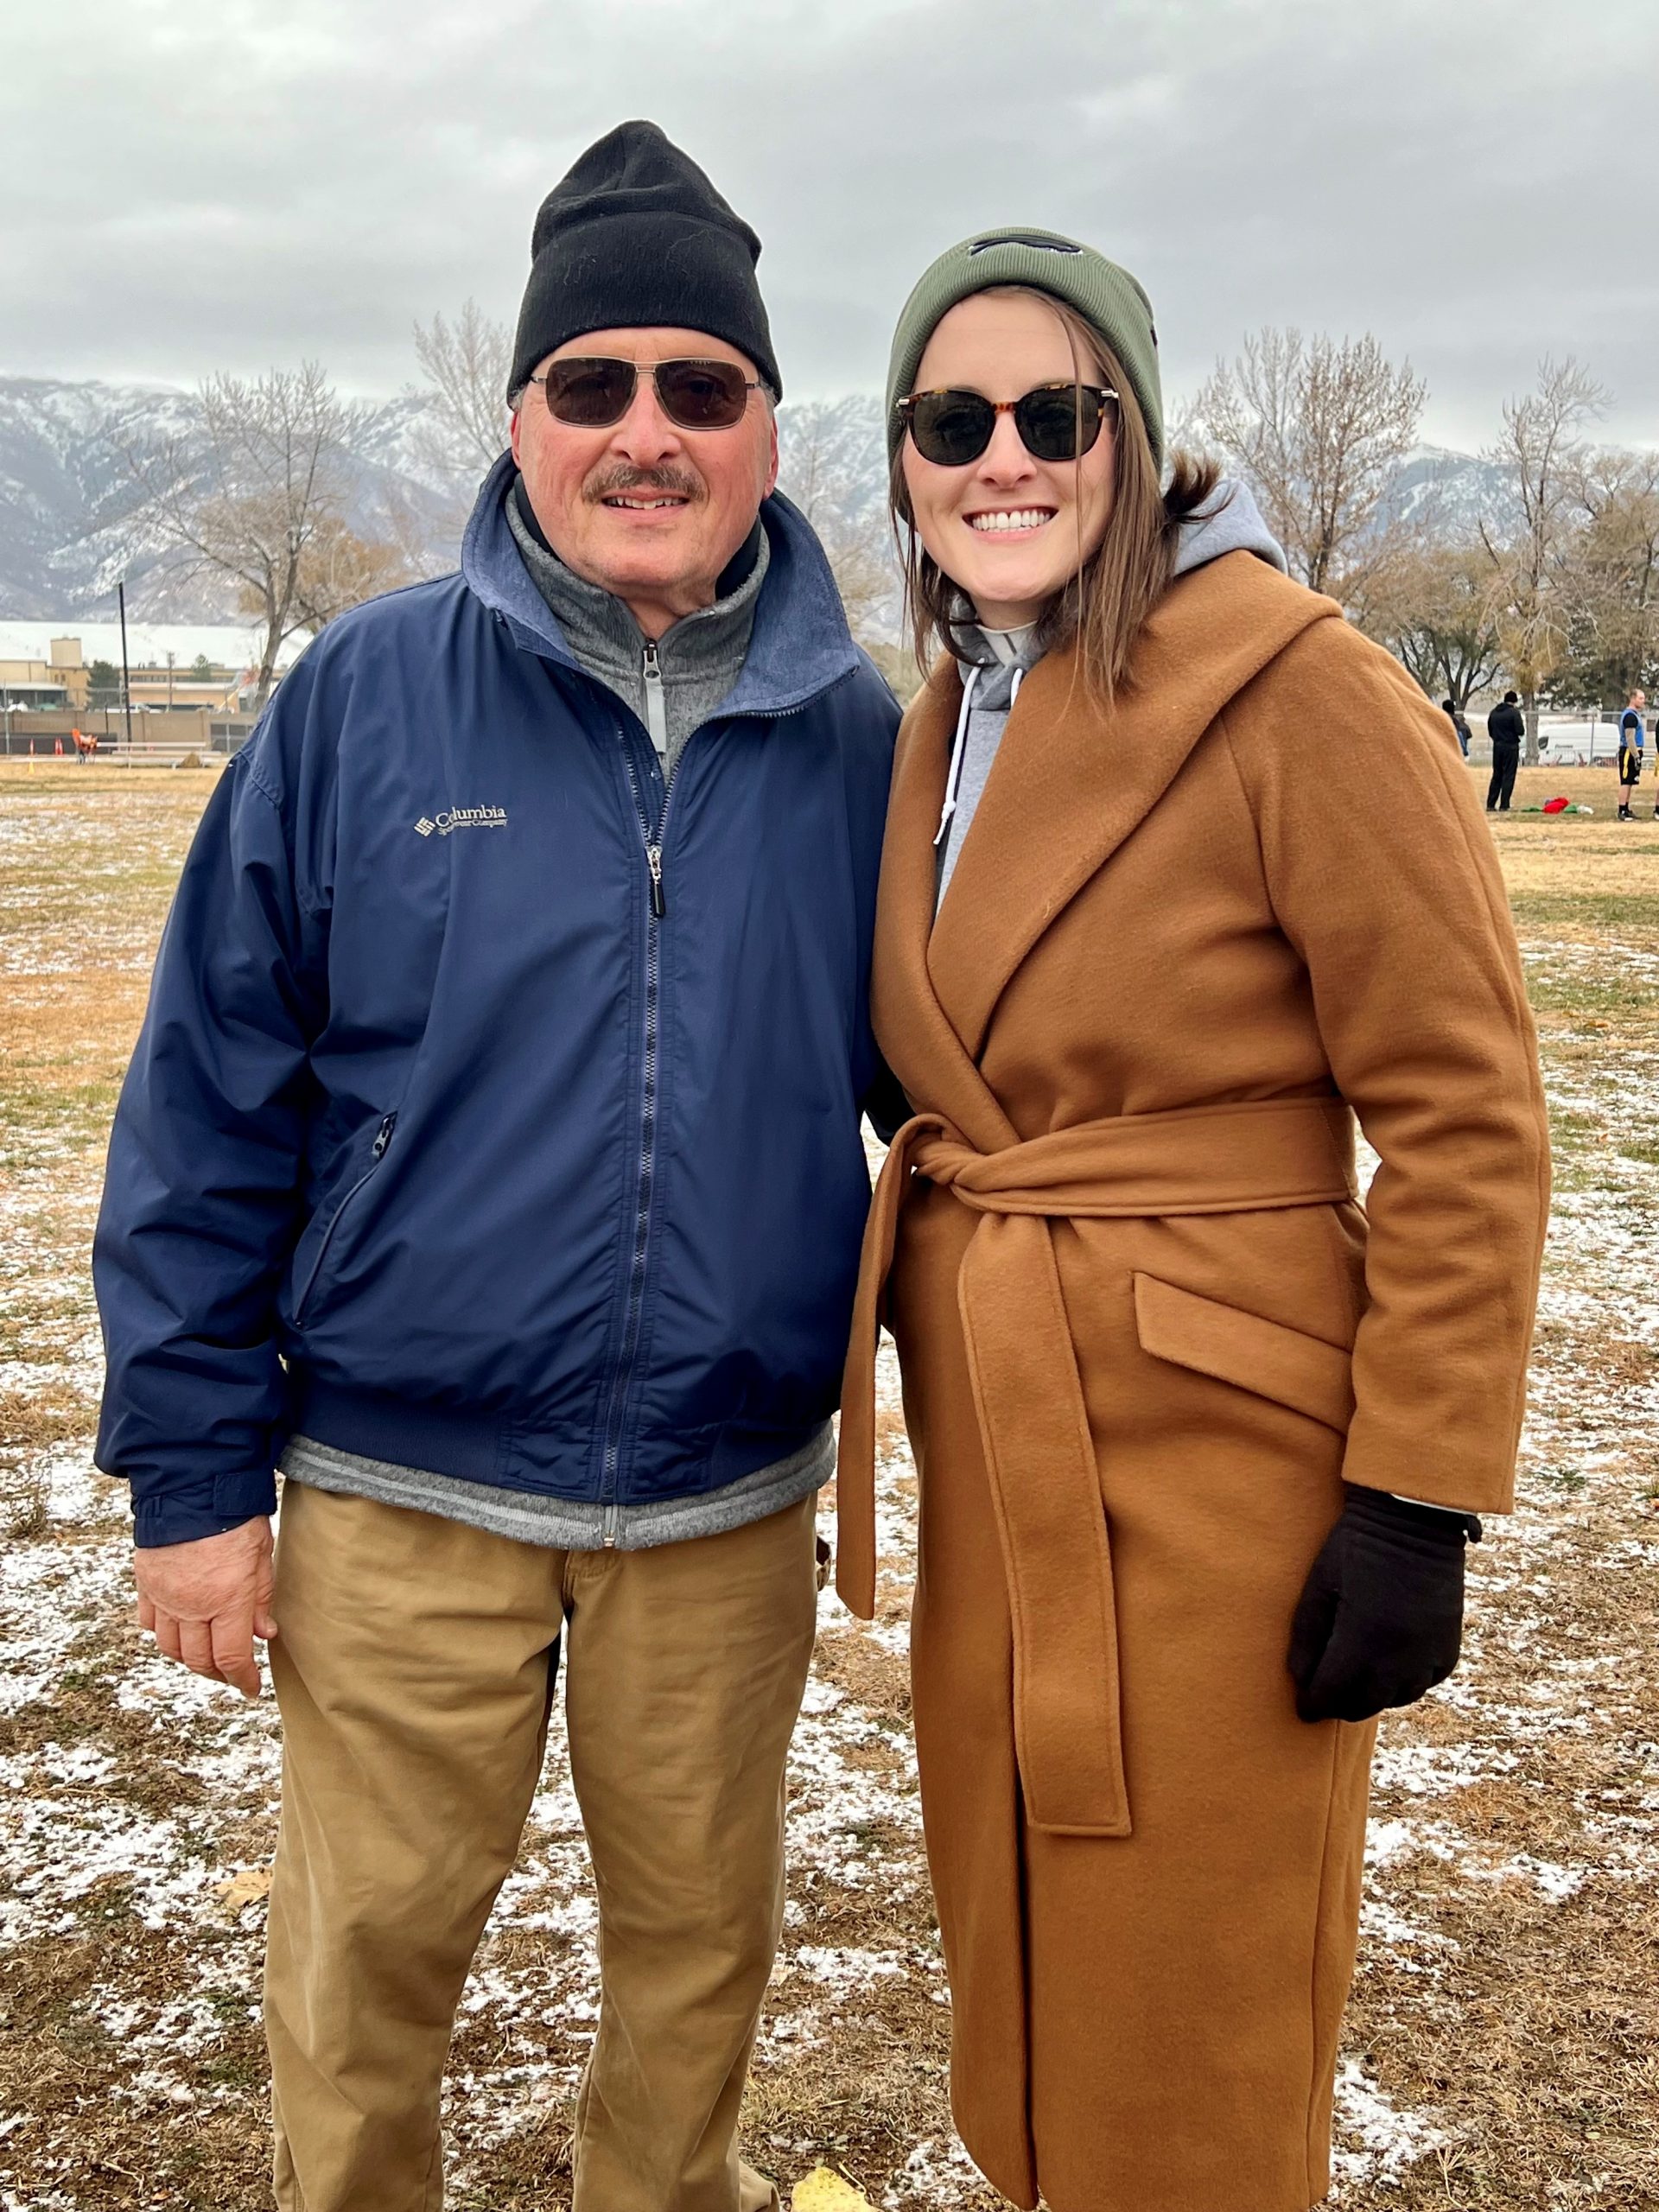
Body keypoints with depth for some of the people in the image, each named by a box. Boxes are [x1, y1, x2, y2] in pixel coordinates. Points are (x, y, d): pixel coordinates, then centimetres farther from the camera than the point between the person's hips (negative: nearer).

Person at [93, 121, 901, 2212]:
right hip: (404, 1494, -1)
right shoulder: (368, 699, -7)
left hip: (728, 1503, 2)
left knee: (701, 1928, 19)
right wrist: (191, 1475, -5)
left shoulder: (854, 740, -1)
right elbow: (210, 1100, -5)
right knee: (367, 1955, 13)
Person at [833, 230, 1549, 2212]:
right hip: (989, 1457, 7)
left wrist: (1419, 1502, -16)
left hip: (1213, 1458, -7)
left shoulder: (1295, 690, -14)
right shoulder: (943, 721, 8)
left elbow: (1465, 1119, -15)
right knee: (1022, 2002, 22)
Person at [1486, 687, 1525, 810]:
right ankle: (1503, 806, -5)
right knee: (1508, 777, -1)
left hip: (1497, 746, 6)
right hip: (1510, 746, -5)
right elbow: (1520, 731, -14)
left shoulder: (1494, 712, 8)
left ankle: (1490, 805, 9)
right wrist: (1523, 722, 6)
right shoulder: (1514, 712, -10)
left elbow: (1490, 731, 12)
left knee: (1496, 776, 12)